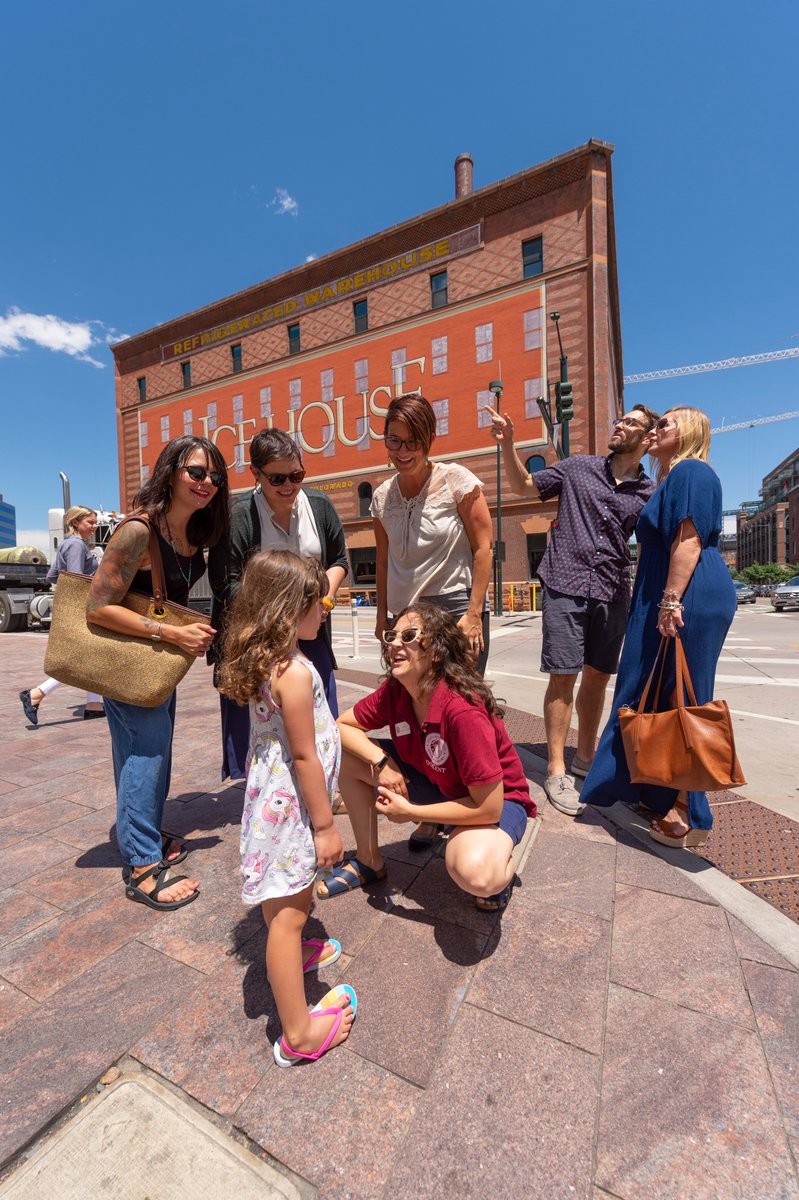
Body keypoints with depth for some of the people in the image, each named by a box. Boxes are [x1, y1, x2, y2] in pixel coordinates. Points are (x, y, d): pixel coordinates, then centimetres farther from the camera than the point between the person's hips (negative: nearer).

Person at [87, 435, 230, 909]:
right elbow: (98, 608, -27)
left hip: (162, 652, 8)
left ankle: (147, 832, 36)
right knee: (148, 745, -7)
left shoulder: (195, 532, -4)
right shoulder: (139, 530, -27)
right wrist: (171, 633, -29)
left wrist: (193, 631, -1)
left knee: (154, 744, 18)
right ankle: (141, 865, 8)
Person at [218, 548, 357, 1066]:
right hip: (290, 805, -10)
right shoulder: (295, 672, -29)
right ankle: (299, 1034, 25)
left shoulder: (261, 660, -2)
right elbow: (305, 756, -24)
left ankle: (292, 953, 57)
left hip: (270, 794, 10)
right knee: (289, 913, 6)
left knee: (283, 898, 31)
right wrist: (325, 824, -15)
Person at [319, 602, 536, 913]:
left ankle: (502, 864, 2)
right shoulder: (393, 691, -15)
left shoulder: (464, 710, -35)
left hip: (496, 801, -6)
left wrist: (408, 812, -21)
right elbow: (342, 725, -3)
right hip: (435, 784, 6)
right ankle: (370, 862, 12)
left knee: (475, 873, -39)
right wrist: (380, 761, -22)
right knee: (345, 753, -7)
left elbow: (488, 807, -30)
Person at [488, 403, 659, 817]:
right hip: (565, 585, -3)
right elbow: (525, 486, 10)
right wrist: (507, 444, -2)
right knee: (563, 677, -5)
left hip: (613, 593, 3)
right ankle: (556, 771, 6)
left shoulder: (648, 493, 12)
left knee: (597, 676, 11)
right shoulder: (579, 467, 8)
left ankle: (585, 755, 30)